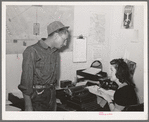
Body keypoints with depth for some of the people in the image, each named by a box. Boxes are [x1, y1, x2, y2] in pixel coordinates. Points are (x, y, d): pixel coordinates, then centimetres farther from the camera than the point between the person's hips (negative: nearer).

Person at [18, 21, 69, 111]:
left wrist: (54, 102, 14)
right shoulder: (32, 51, -13)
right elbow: (26, 79, -13)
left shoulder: (56, 51, 9)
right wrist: (28, 106, -14)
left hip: (52, 94, 6)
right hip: (37, 96, -6)